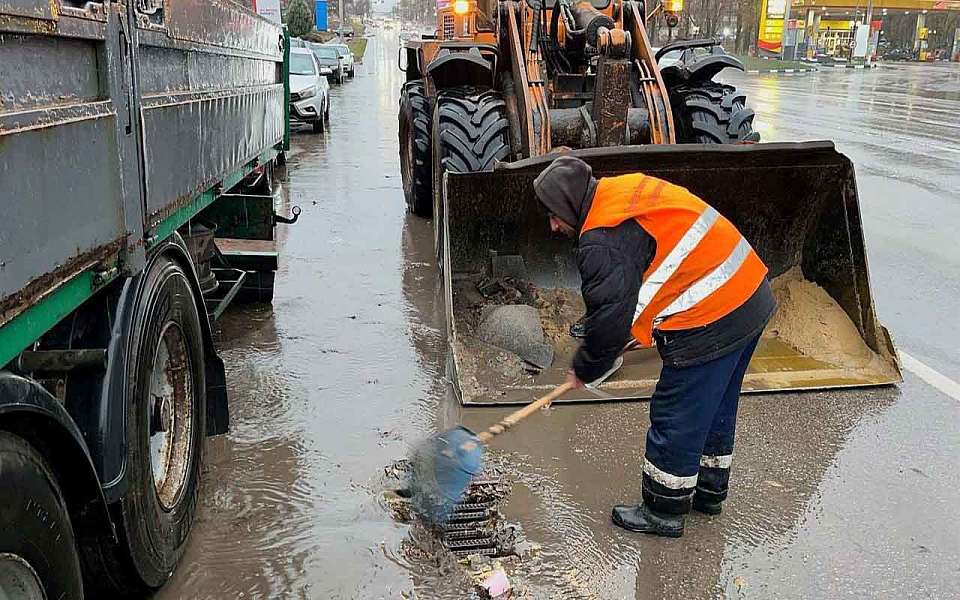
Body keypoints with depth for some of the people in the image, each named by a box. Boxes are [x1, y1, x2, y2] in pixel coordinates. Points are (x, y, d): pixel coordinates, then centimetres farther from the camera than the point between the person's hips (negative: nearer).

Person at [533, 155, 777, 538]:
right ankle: (709, 490, 41)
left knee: (676, 420, 4)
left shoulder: (602, 243, -19)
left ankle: (664, 512, 20)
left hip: (710, 322, -10)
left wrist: (584, 370, 3)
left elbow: (609, 319, -14)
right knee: (714, 408, 24)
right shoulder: (623, 189, 12)